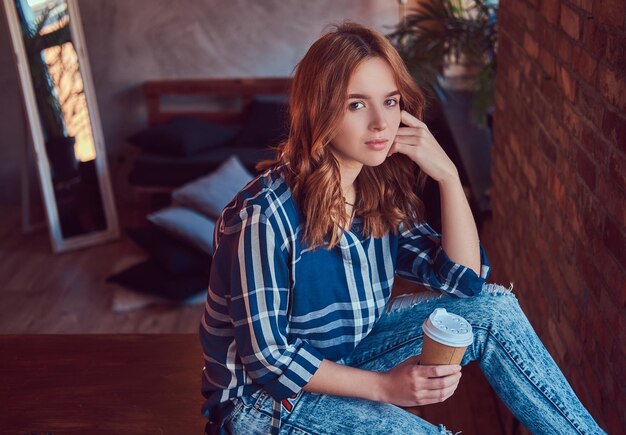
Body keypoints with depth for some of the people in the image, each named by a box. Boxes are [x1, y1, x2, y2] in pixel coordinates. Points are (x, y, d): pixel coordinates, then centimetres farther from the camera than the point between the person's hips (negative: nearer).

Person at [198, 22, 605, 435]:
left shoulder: (380, 190, -7)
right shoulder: (267, 214, -28)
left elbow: (466, 280, -6)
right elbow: (267, 357, -22)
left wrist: (448, 175, -17)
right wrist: (384, 386, -23)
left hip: (349, 354, 7)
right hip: (266, 399, -6)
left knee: (491, 308, -6)